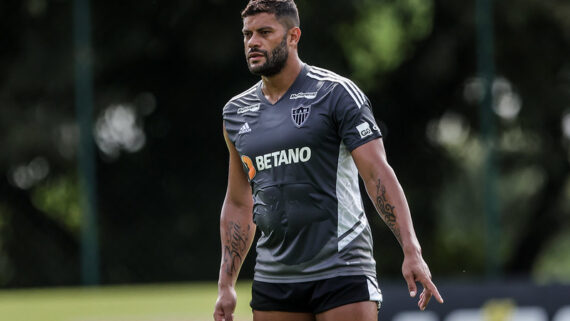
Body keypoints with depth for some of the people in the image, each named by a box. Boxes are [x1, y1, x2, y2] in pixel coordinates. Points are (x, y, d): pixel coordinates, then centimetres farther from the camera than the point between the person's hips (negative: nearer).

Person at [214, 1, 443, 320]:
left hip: (341, 270, -5)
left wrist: (412, 250, -20)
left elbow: (378, 173, -11)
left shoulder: (336, 94, -4)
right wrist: (226, 285, 14)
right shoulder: (237, 112, 12)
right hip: (274, 278, 5)